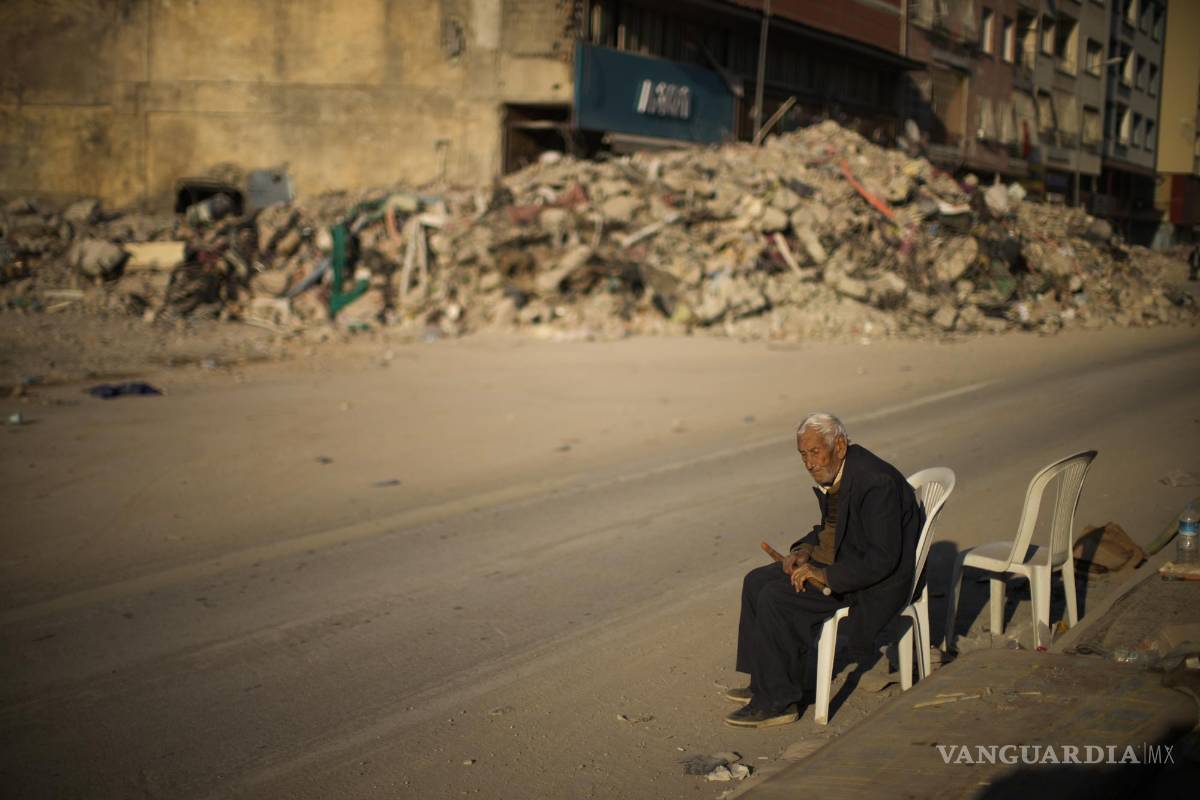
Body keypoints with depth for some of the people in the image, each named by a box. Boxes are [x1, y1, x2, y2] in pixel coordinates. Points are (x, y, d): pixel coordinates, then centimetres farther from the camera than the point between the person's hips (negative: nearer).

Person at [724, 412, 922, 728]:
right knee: (756, 582, 6)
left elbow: (883, 560, -26)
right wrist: (805, 550, 2)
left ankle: (779, 699, -11)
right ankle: (765, 682, 13)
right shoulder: (830, 472, 4)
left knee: (776, 598, -21)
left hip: (872, 580, -10)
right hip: (832, 559, 10)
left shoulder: (875, 482, -25)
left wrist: (825, 575, -26)